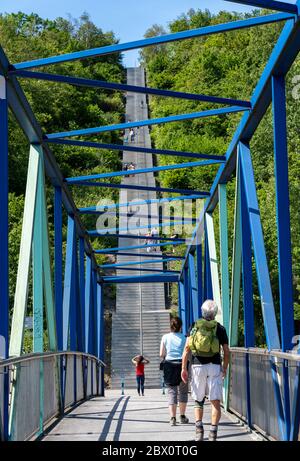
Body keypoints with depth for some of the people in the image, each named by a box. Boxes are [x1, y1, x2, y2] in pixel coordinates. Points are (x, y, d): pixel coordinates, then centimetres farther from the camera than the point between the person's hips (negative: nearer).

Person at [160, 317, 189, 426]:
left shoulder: (165, 337, 2)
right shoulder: (184, 337, -1)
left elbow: (161, 354, 3)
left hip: (169, 365, 1)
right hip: (182, 364, 0)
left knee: (172, 391, 1)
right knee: (183, 391, 13)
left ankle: (173, 418, -9)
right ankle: (182, 416, 19)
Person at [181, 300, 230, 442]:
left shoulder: (194, 326, 5)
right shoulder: (220, 329, 4)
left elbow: (186, 348, -2)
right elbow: (226, 352, 4)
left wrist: (183, 368, 1)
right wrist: (225, 368, 18)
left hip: (198, 366, 1)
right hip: (214, 366, -1)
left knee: (198, 399, 15)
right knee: (215, 401, 1)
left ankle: (199, 428, 3)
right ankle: (213, 432, -7)